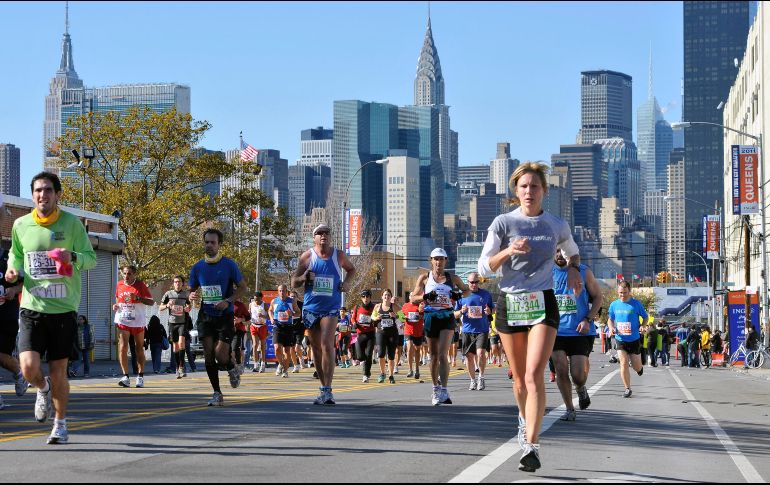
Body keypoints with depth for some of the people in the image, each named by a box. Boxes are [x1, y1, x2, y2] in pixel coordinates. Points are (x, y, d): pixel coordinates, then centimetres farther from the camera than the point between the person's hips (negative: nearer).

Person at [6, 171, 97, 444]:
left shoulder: (71, 223, -4)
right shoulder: (20, 225, 3)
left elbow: (91, 258, -1)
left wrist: (73, 257, -22)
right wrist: (13, 269, -2)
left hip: (63, 309, -1)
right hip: (32, 307, 1)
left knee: (58, 372, 5)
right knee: (29, 369, -13)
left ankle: (60, 424, 25)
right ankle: (43, 388, 24)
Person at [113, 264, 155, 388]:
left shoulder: (140, 285, -5)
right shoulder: (119, 285, 5)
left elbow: (151, 302, -7)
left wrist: (137, 298, -21)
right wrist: (116, 305, 1)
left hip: (138, 321, -2)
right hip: (123, 321, 2)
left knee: (139, 348, 10)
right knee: (122, 347, -14)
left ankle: (140, 376, 20)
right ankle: (125, 377, -15)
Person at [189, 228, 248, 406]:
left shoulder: (229, 265, -5)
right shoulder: (197, 267, 5)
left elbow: (242, 288, 0)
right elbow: (192, 290, 15)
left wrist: (228, 301, -15)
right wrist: (192, 296, -10)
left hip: (225, 316, -3)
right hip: (206, 316, 3)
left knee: (220, 356, -11)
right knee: (209, 355, -2)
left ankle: (233, 369, 25)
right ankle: (217, 394, 8)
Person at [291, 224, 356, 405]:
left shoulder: (338, 256, 1)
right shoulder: (307, 256, 0)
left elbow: (352, 269, 22)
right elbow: (294, 283, 4)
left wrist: (345, 282, 2)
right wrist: (303, 278, -19)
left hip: (331, 308, -2)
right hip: (311, 308, 2)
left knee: (327, 345, -18)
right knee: (316, 349, 8)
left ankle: (327, 390, -19)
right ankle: (324, 387, 21)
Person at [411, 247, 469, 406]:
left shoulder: (452, 278, 5)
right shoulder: (424, 278, 5)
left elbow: (467, 290, 18)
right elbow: (413, 299, 5)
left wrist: (459, 295, -4)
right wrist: (425, 297, -15)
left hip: (447, 318, -2)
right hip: (430, 318, 2)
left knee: (443, 354, -15)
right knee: (434, 356, 9)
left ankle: (444, 390, -20)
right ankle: (436, 388, 23)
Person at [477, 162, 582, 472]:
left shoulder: (557, 226, 5)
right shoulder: (503, 223, -1)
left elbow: (572, 251, 26)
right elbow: (484, 268, -3)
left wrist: (573, 270, 4)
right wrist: (508, 251, -20)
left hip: (543, 304, -1)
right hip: (509, 304, 1)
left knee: (534, 375, -16)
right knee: (519, 377, 11)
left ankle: (531, 446, -18)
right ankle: (525, 419, 42)